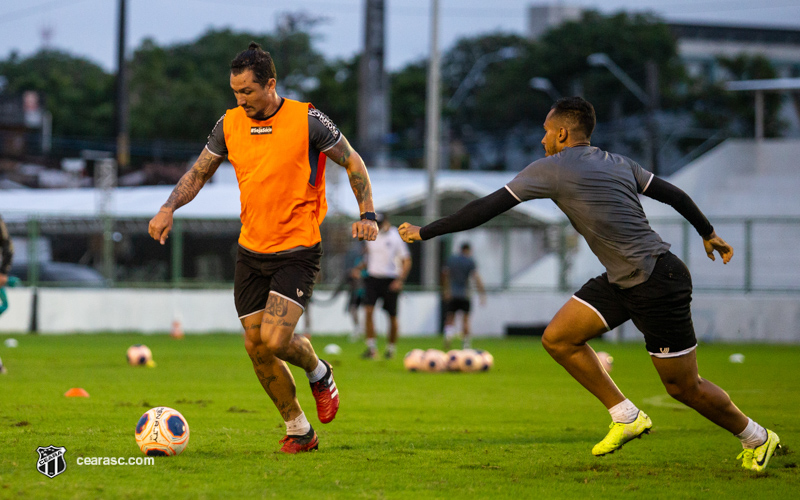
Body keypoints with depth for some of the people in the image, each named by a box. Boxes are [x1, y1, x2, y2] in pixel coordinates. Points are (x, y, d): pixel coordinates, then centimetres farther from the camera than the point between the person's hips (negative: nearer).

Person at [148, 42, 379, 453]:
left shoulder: (306, 120, -10)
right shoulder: (229, 124, 2)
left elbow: (352, 161, 1)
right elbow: (199, 172, 13)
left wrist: (367, 213, -10)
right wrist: (169, 208, -4)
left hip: (297, 250, -5)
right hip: (251, 250, 5)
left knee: (274, 338, -19)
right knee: (256, 347, 3)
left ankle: (319, 374, 15)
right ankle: (299, 431, 19)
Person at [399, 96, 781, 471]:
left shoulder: (552, 169, -12)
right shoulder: (618, 163, 10)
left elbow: (488, 208, -10)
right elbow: (673, 194, 16)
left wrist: (424, 232, -3)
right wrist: (708, 233, 32)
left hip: (659, 282, -9)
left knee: (683, 387, 2)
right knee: (557, 339, 5)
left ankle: (756, 438, 21)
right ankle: (626, 417, 14)